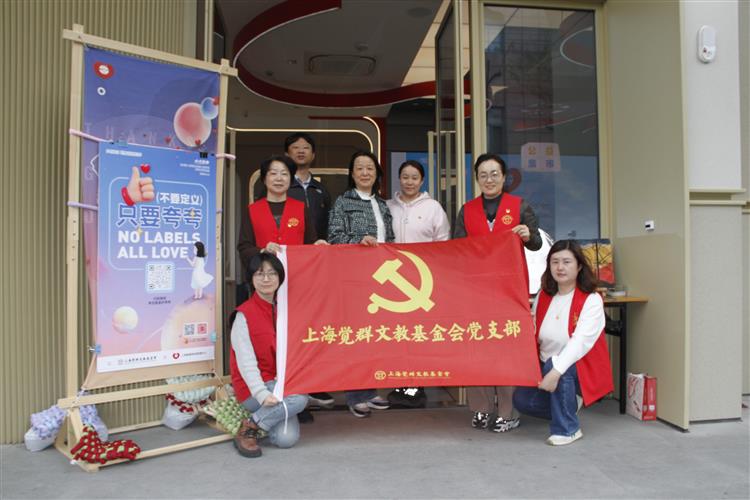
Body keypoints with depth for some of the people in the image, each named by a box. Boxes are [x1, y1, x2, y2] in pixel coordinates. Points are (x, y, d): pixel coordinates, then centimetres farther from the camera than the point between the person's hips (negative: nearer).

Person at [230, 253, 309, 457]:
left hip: (281, 383, 5)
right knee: (299, 398, -29)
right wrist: (262, 394, -27)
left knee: (286, 439, -16)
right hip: (253, 390, -4)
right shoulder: (244, 314, -10)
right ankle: (248, 429, -9)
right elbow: (246, 362, -16)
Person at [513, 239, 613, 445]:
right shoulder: (543, 297, 2)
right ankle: (568, 406, 16)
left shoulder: (592, 300, -15)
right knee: (521, 399, -15)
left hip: (581, 370, -5)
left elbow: (580, 341, -27)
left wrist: (556, 371, -38)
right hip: (547, 368, 5)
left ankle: (568, 429, -15)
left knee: (555, 363, -34)